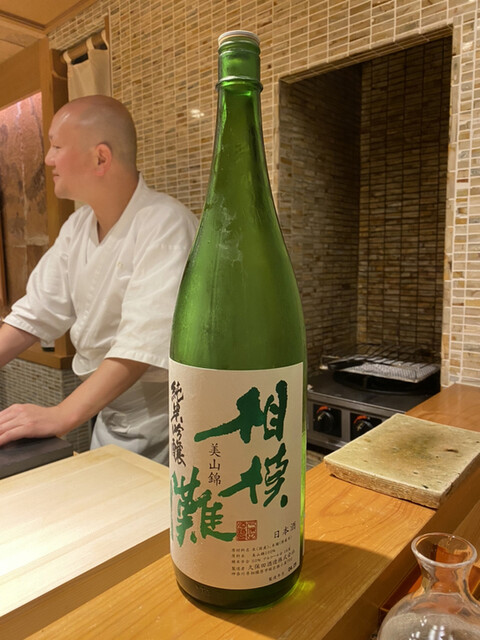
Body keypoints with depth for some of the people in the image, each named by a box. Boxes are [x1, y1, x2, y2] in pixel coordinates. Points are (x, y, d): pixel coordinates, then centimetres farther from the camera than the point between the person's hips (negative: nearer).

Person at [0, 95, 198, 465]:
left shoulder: (165, 225, -23)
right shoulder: (78, 226, 3)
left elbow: (145, 339, -33)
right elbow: (38, 313, 3)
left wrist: (63, 415, -36)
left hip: (157, 422, -7)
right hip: (106, 415, 7)